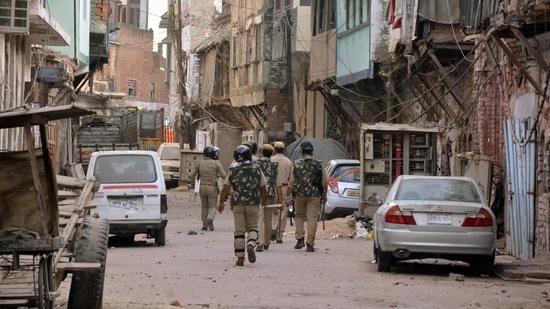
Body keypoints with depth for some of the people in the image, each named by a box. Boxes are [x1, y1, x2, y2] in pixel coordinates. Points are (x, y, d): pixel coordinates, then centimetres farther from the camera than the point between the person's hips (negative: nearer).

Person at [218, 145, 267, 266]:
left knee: (239, 230, 6)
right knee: (252, 227, 13)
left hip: (237, 204, 0)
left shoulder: (232, 171, -1)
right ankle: (250, 245, -17)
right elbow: (262, 188, 6)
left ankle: (240, 258, 6)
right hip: (253, 204, 0)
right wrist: (264, 201, 22)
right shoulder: (257, 170, -1)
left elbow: (225, 189, 2)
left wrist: (221, 203, 14)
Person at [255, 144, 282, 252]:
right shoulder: (274, 166, 3)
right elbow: (278, 184, 3)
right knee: (268, 219, 15)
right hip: (271, 194, 2)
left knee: (259, 218, -7)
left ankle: (260, 242, -24)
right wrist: (280, 198, 6)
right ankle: (266, 243, 27)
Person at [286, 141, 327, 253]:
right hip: (314, 196, 0)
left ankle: (300, 239, 8)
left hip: (299, 194, 0)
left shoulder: (297, 164, -3)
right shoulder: (319, 165, -1)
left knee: (299, 216, 18)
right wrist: (324, 194, 16)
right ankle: (310, 244, -2)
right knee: (312, 218, 1)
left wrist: (288, 194, 9)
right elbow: (324, 182, 3)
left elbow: (292, 181, -1)